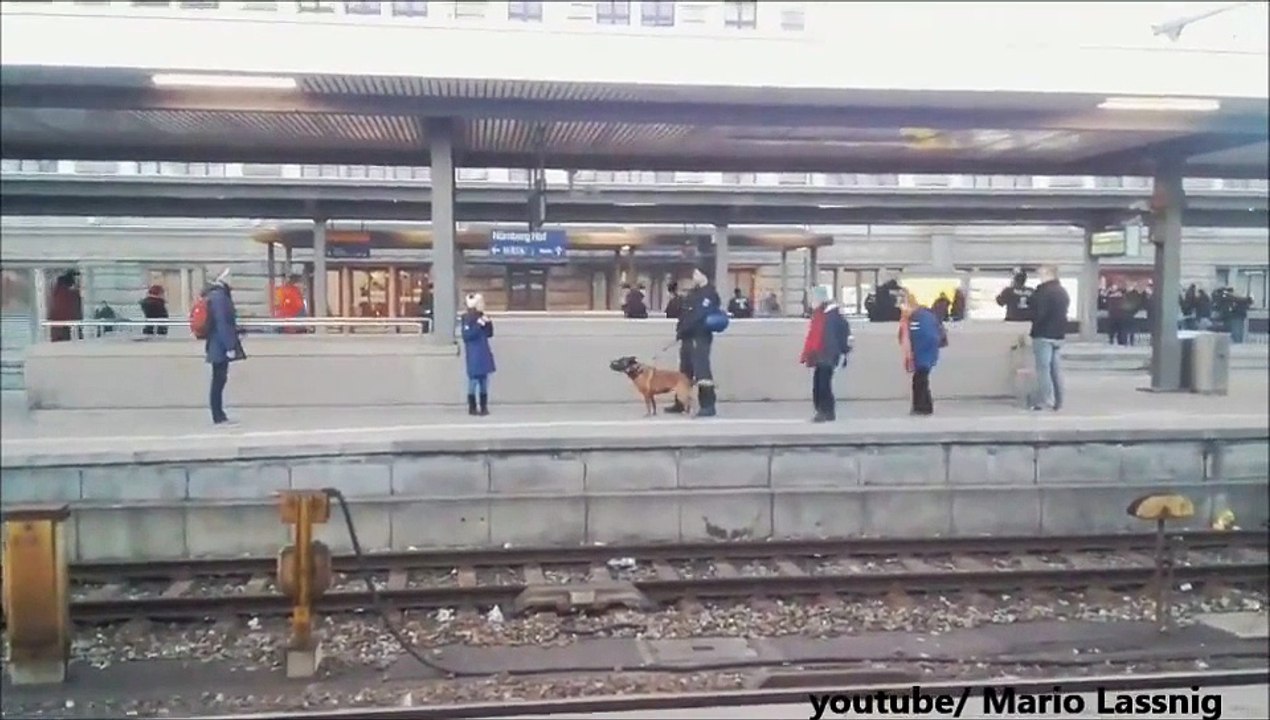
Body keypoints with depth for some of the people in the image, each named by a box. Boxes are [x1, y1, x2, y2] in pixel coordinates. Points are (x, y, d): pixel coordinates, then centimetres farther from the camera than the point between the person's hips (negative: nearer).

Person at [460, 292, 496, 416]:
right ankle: (472, 408, 5)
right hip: (473, 354, -7)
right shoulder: (467, 318, -11)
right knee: (474, 379, -4)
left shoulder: (482, 316, 10)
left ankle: (484, 407, 16)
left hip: (484, 353, 7)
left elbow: (489, 334, 15)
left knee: (484, 379, 9)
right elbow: (466, 336, -19)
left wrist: (489, 323, -2)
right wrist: (478, 326, -22)